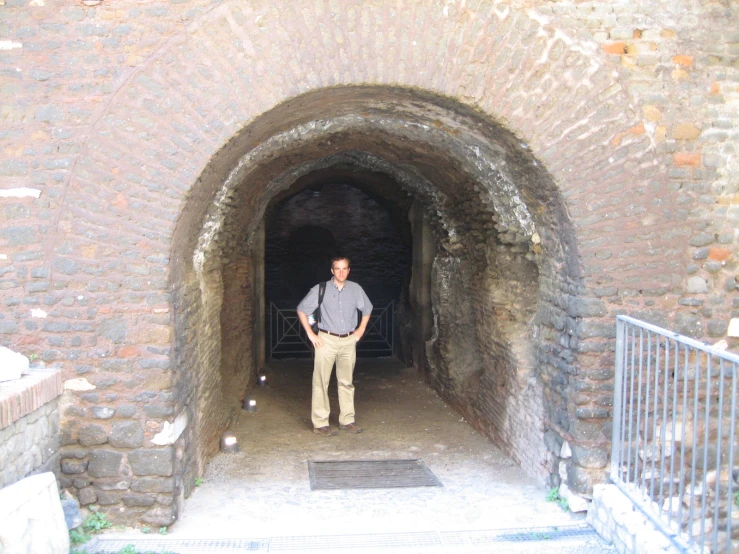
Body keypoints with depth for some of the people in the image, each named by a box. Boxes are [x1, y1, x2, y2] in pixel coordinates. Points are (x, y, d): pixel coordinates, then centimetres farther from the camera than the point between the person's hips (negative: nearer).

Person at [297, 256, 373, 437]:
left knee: (346, 382, 10)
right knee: (321, 382, -3)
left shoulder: (355, 289, 4)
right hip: (327, 340, -3)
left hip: (348, 341, 3)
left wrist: (361, 329, 13)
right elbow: (302, 310, 2)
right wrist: (310, 334, -2)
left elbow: (367, 309, 21)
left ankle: (347, 420, 20)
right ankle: (320, 423, 2)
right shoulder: (321, 290, -5)